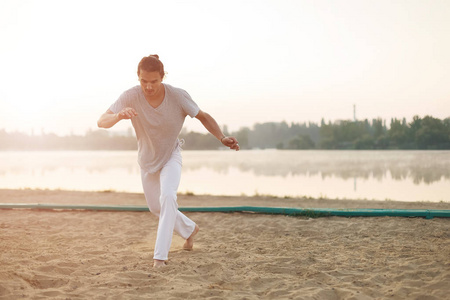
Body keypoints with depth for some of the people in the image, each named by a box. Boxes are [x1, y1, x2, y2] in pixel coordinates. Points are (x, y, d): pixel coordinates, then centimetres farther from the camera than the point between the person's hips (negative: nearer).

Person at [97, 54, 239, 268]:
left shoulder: (178, 96, -28)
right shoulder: (131, 97, -30)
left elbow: (203, 117, -15)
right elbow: (101, 122, -36)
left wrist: (223, 138, -32)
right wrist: (119, 115, -59)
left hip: (171, 156, -2)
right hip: (147, 160, 2)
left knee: (167, 197, -29)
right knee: (155, 207, 18)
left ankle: (160, 254, -23)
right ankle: (190, 229, 46)